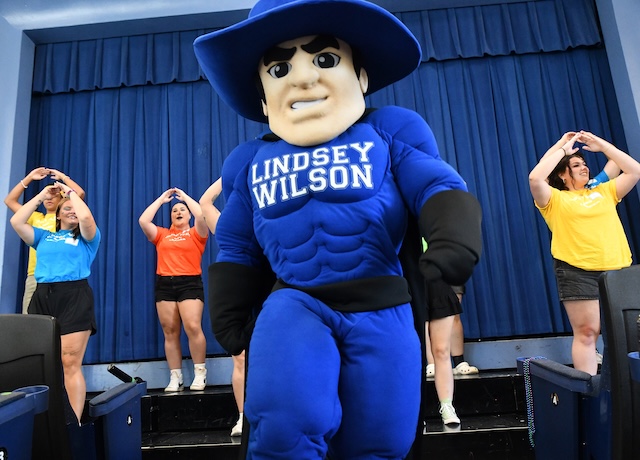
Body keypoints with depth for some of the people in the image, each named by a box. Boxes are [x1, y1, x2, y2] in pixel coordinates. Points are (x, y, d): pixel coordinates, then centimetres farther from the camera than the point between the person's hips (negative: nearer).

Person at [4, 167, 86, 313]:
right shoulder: (36, 217, 21)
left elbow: (80, 193, -6)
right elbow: (9, 200, 21)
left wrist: (62, 177, 6)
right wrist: (29, 178, 18)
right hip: (34, 275, 4)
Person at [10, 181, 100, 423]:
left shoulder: (87, 237, 11)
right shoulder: (44, 236, 23)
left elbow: (86, 217, -9)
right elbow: (16, 222, 11)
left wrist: (70, 191, 5)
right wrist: (41, 195, 15)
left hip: (74, 298, -4)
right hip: (42, 297, 4)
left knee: (70, 364, -8)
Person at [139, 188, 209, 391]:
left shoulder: (196, 234, 8)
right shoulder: (162, 235, 16)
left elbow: (201, 215, -9)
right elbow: (143, 221, 6)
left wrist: (185, 196, 5)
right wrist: (161, 199, 13)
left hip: (190, 283, -3)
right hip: (164, 285, 3)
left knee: (193, 327, -13)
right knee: (170, 332, 2)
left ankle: (200, 374, -2)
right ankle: (175, 378, 8)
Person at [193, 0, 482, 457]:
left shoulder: (388, 133, 6)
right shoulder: (252, 162, 12)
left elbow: (439, 189, -2)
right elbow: (236, 247, 19)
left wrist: (454, 244, -23)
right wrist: (228, 314, 12)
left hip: (381, 311, 0)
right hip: (294, 306, 1)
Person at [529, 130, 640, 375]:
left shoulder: (604, 192, 19)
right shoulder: (555, 199, 4)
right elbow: (535, 178, -13)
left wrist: (601, 144, 15)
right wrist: (562, 148, -4)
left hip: (618, 270, 5)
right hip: (578, 272, -5)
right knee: (586, 332, -4)